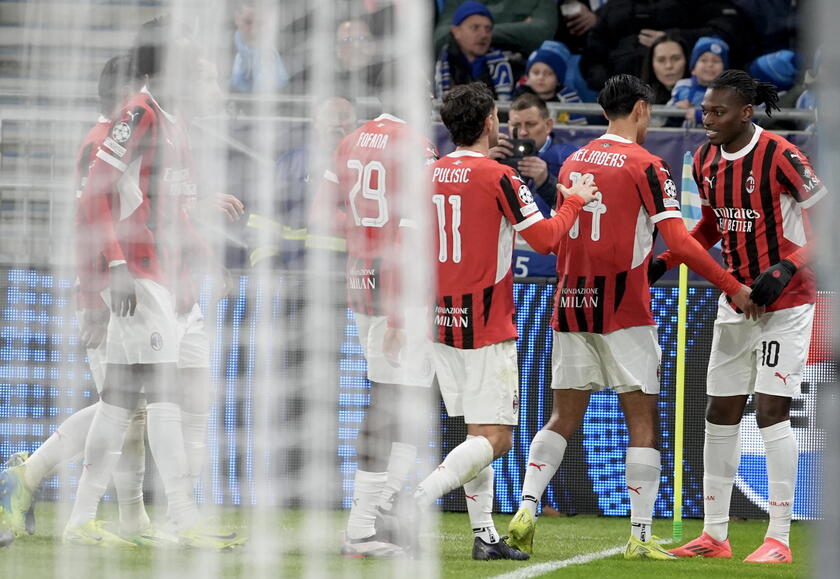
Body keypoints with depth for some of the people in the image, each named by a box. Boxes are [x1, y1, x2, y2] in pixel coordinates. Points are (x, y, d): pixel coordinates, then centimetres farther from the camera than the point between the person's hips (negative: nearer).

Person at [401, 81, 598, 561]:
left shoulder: (430, 175, 5)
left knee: (477, 431, 15)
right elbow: (546, 238, -10)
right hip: (488, 325, -7)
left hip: (442, 321, 7)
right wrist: (576, 202, 6)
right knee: (495, 438, -6)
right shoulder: (499, 177, -13)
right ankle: (416, 501, -24)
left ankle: (485, 534, 13)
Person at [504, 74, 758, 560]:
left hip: (571, 302, 6)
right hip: (623, 309, -6)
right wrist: (734, 288, -9)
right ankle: (641, 536, -4)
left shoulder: (573, 163, 11)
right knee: (644, 422, 0)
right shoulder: (646, 166, -7)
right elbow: (679, 243, -14)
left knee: (564, 419, 11)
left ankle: (526, 511, -3)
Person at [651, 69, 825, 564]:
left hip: (785, 301, -8)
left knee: (771, 409, -11)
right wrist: (666, 261, 7)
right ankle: (715, 535, 15)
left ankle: (780, 538, -6)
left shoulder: (779, 157, -18)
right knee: (721, 413, 8)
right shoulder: (706, 161, 4)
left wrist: (786, 268, -25)